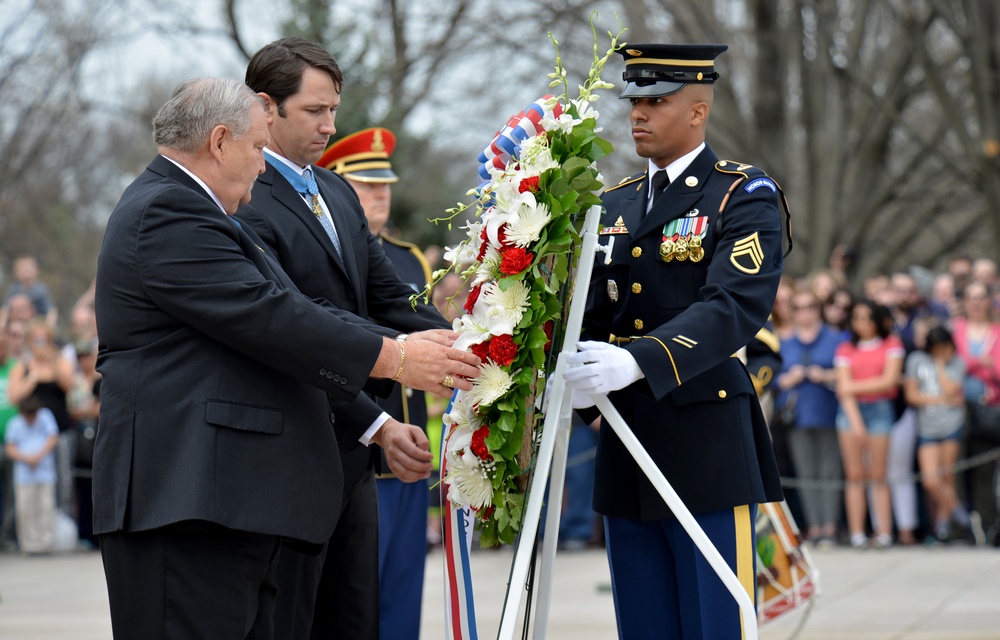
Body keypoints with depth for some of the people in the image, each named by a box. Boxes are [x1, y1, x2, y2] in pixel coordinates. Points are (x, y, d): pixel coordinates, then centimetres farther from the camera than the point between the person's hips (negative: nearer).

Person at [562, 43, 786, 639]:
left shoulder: (744, 196, -4)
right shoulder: (616, 204, 16)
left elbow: (736, 306, -20)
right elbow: (594, 311, 13)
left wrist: (638, 361, -33)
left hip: (707, 449, -6)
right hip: (627, 455, 6)